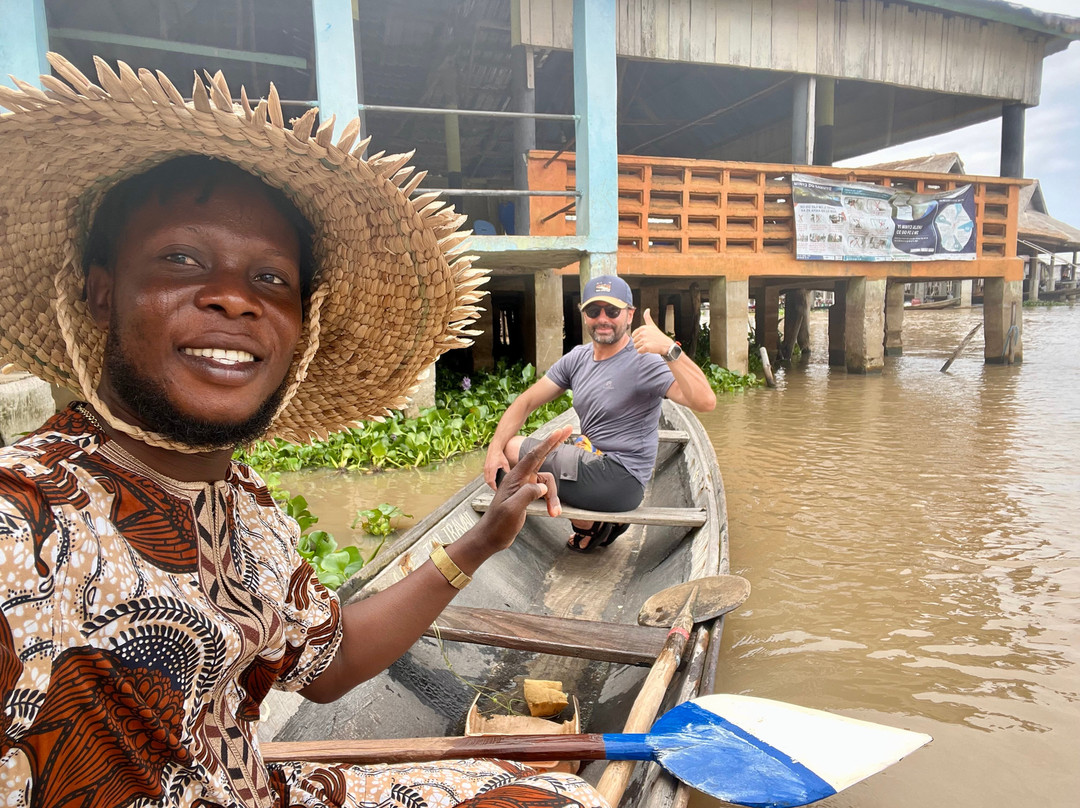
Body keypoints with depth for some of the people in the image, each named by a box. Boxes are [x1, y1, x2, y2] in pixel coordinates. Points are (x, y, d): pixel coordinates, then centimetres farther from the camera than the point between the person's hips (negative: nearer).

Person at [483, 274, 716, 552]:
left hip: (619, 477, -8)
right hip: (592, 464, 9)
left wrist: (669, 348, -42)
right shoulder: (578, 358, 7)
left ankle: (588, 525, 7)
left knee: (513, 448, -8)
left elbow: (706, 402, -30)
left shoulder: (643, 362, -16)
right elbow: (526, 403, 6)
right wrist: (494, 449, -8)